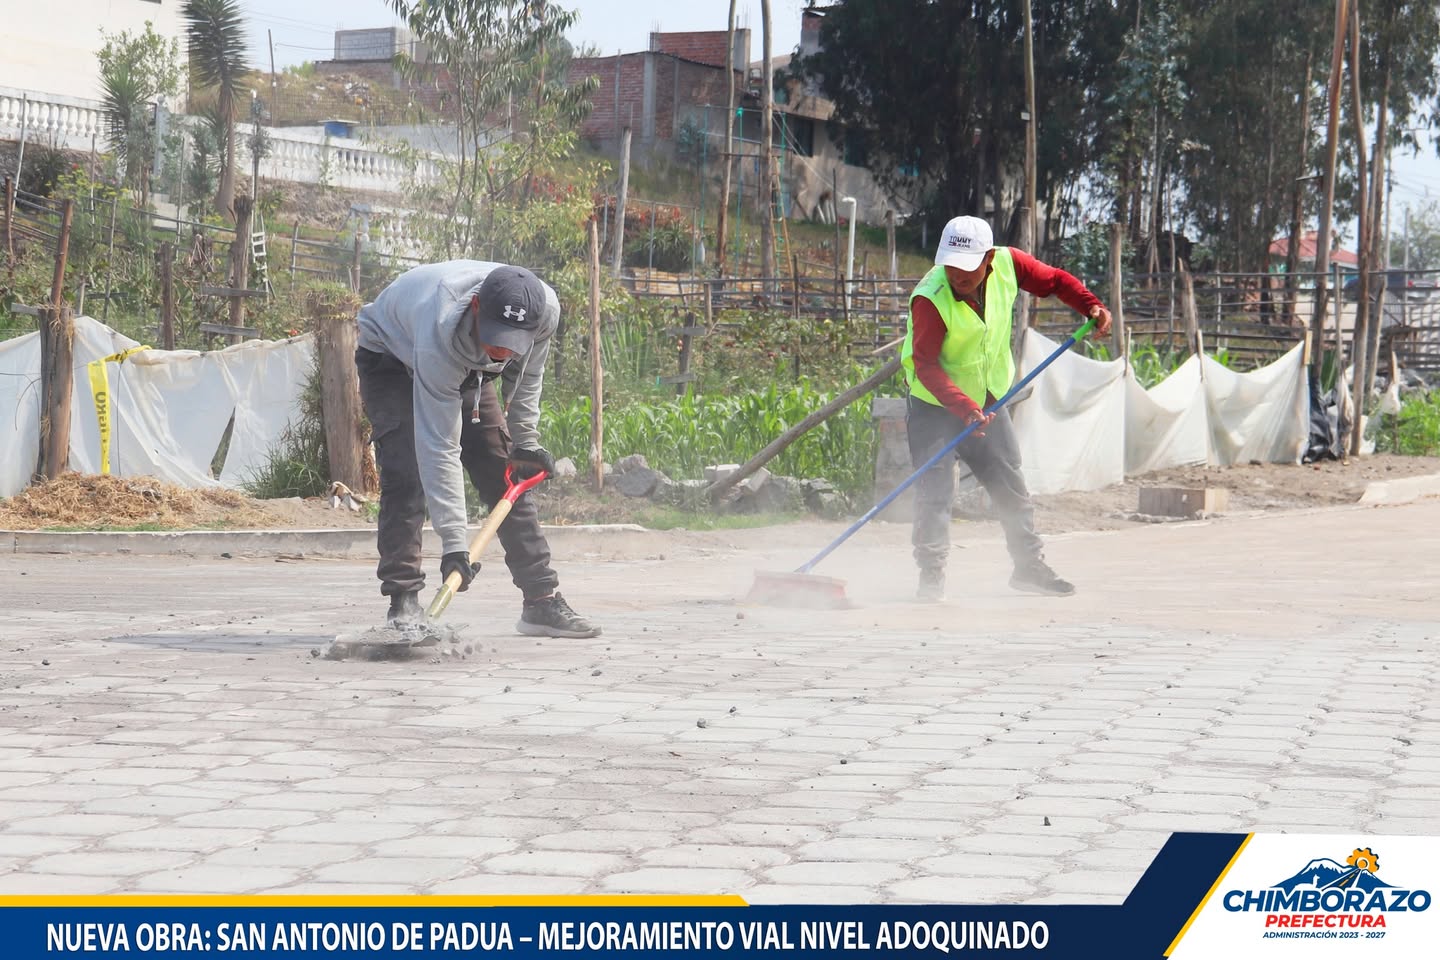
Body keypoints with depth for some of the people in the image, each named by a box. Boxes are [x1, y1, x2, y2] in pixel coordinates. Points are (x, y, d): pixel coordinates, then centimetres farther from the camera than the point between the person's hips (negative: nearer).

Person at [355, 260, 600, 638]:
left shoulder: (546, 309, -32)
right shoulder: (441, 334, -46)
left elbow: (527, 371, -4)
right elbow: (439, 447, -44)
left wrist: (525, 440, -3)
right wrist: (454, 543, -46)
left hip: (466, 364, 5)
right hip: (391, 355, -5)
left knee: (505, 472, -1)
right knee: (406, 474, -23)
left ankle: (542, 600, 4)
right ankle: (403, 600, -16)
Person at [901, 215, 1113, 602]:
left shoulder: (1008, 263, -16)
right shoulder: (930, 299, -29)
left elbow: (1054, 281, 2)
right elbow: (926, 365, -30)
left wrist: (1092, 306, -13)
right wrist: (965, 408, -40)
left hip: (989, 400, 5)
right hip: (935, 405, -5)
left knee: (1011, 487, 12)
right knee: (935, 490, -13)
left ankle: (1029, 565, 27)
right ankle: (931, 575, -1)